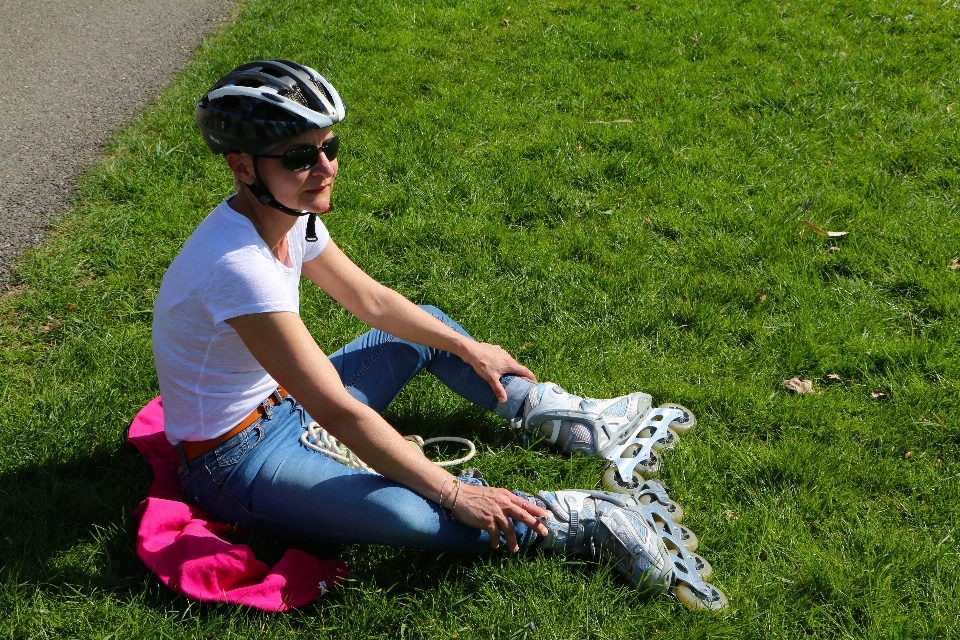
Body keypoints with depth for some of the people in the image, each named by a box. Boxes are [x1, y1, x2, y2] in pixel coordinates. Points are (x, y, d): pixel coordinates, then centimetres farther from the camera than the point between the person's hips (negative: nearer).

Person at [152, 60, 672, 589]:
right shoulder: (238, 264, -34)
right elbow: (338, 412, -33)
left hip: (286, 402, 10)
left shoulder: (290, 214, -7)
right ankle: (566, 520, -14)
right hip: (236, 459, -10)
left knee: (428, 329, 17)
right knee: (405, 513, -32)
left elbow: (371, 300, 10)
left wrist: (468, 348, 12)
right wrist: (454, 494, -29)